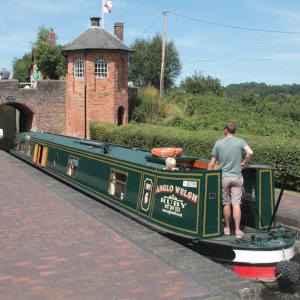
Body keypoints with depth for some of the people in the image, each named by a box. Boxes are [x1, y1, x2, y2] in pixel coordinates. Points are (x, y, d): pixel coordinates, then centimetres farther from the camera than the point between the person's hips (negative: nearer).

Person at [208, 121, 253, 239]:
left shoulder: (218, 143, -1)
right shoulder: (240, 141, -1)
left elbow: (212, 163, -1)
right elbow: (250, 153, -16)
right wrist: (244, 163, 1)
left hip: (224, 177, 0)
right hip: (237, 177, 0)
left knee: (226, 204, 11)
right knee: (236, 204, 2)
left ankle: (227, 228, 22)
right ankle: (238, 231, 4)